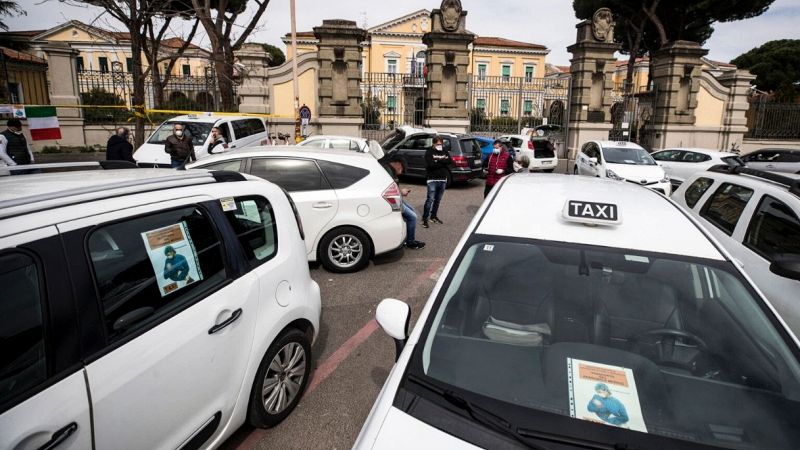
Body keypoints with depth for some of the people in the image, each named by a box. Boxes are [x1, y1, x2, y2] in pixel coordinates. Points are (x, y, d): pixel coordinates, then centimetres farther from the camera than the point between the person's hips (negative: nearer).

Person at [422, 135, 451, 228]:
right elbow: (430, 164, -19)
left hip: (443, 180, 5)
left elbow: (450, 161, -5)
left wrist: (438, 160, -15)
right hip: (433, 180, -5)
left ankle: (433, 216, 25)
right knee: (430, 199, -11)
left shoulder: (445, 152, 12)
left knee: (438, 199, 12)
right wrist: (443, 163, -12)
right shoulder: (429, 152, -4)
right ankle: (425, 219, -6)